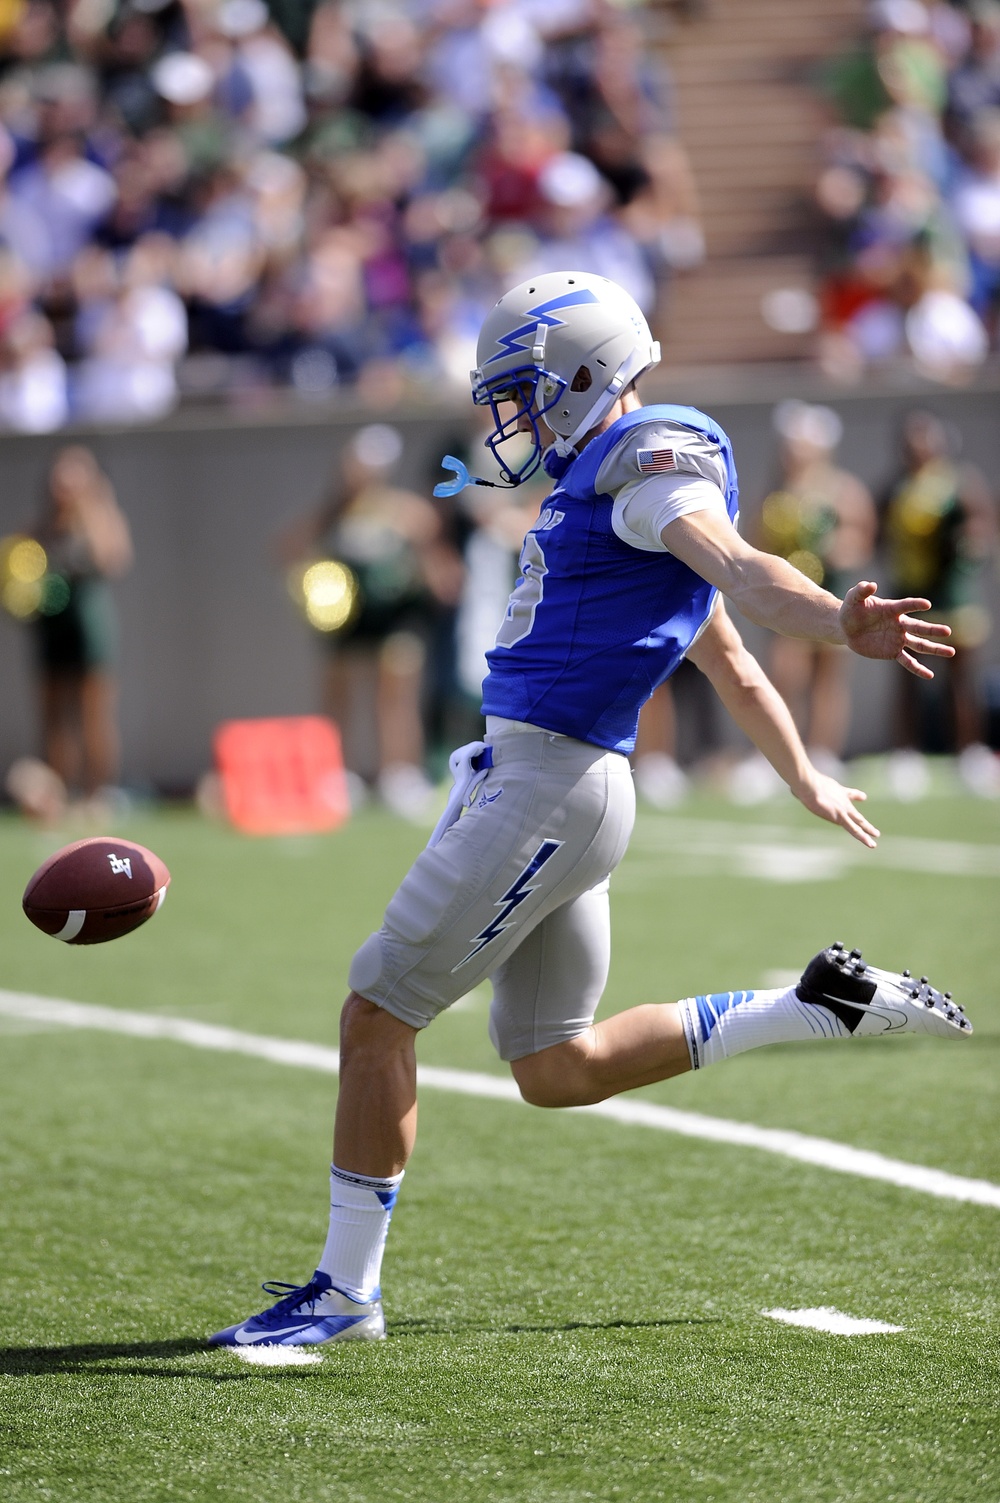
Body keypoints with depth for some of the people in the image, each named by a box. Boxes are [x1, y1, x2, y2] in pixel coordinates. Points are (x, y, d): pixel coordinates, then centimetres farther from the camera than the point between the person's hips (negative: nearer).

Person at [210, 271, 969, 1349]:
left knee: (374, 1018, -5)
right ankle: (831, 1006, 18)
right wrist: (809, 784, 41)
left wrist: (843, 626, -49)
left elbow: (741, 571, -29)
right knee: (559, 1071, 15)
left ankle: (346, 1292, 4)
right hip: (520, 779, 10)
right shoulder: (608, 479, 21)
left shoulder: (650, 457, -9)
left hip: (551, 787, -10)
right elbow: (733, 669, 30)